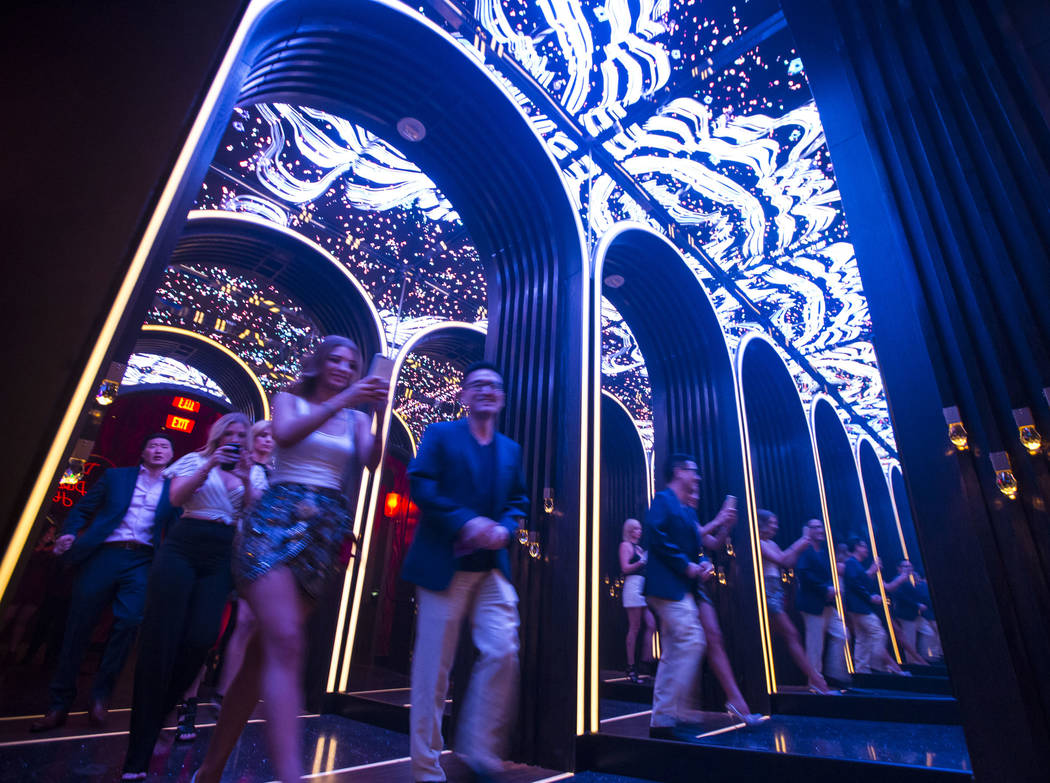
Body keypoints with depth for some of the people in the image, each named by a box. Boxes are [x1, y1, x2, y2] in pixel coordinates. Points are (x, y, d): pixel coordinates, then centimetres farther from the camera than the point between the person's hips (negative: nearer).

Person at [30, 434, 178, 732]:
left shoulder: (174, 489, 10)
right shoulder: (116, 476, 12)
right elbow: (82, 509, 11)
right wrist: (70, 533, -6)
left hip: (142, 561, 0)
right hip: (104, 554, 1)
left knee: (130, 621, -12)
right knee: (79, 625, 4)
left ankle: (100, 696, 7)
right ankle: (59, 704, 18)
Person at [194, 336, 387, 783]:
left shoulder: (356, 419, 16)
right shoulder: (289, 401, 11)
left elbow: (371, 461, -1)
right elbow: (284, 434, -11)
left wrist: (382, 417, -17)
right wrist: (341, 402, -19)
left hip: (325, 531, 3)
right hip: (277, 519, -3)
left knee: (268, 648, 6)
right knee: (285, 641, -19)